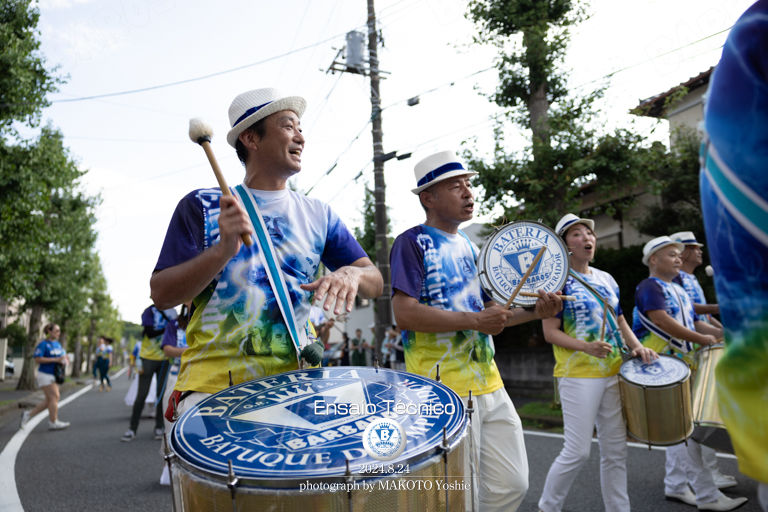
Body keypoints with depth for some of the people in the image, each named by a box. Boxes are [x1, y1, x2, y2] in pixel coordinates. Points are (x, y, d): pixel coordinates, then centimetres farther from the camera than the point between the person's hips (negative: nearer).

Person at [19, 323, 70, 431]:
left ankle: (28, 415, 22)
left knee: (49, 400, 9)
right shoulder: (43, 344, -12)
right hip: (45, 374, -8)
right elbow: (37, 359, -19)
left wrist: (64, 360, -2)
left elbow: (63, 356, 23)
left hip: (53, 375, 8)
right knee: (54, 397, -9)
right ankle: (53, 423, 0)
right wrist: (56, 359, -24)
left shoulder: (57, 344, 12)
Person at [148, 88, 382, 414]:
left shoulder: (317, 214, 11)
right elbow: (162, 296, -4)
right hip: (214, 382, -3)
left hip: (295, 379, 4)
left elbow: (375, 281, 8)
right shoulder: (203, 206, 2)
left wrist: (351, 274, -16)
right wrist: (223, 250, -21)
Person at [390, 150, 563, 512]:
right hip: (443, 390, -8)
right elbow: (404, 314, -20)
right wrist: (474, 320, -22)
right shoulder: (412, 243, -8)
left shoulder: (468, 247, 17)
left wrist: (534, 312, 4)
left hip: (488, 384, 8)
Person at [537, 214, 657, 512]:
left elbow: (619, 320, 20)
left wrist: (636, 346, 2)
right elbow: (550, 333, -10)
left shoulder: (606, 279, 14)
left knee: (616, 450, 11)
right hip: (578, 375, -6)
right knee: (578, 451, -4)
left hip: (614, 373, 7)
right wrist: (586, 347, -24)